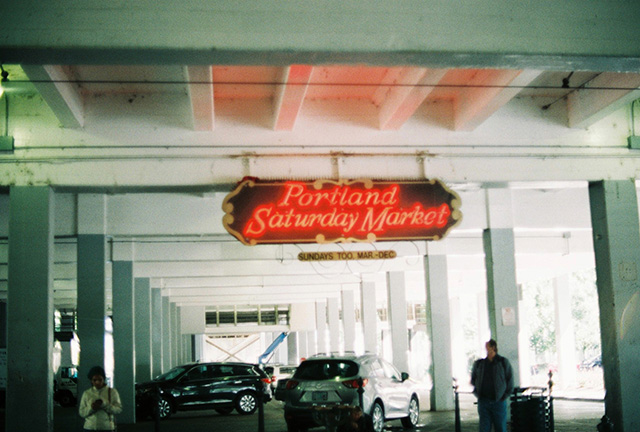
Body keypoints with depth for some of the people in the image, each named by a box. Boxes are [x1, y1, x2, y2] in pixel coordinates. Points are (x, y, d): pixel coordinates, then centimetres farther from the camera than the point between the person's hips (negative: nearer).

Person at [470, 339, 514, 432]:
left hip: (499, 401, -1)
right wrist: (477, 393, 9)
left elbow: (510, 381, 5)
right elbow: (473, 380, 20)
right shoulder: (479, 364, 6)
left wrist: (505, 396, -1)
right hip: (483, 402, 2)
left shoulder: (503, 362, 0)